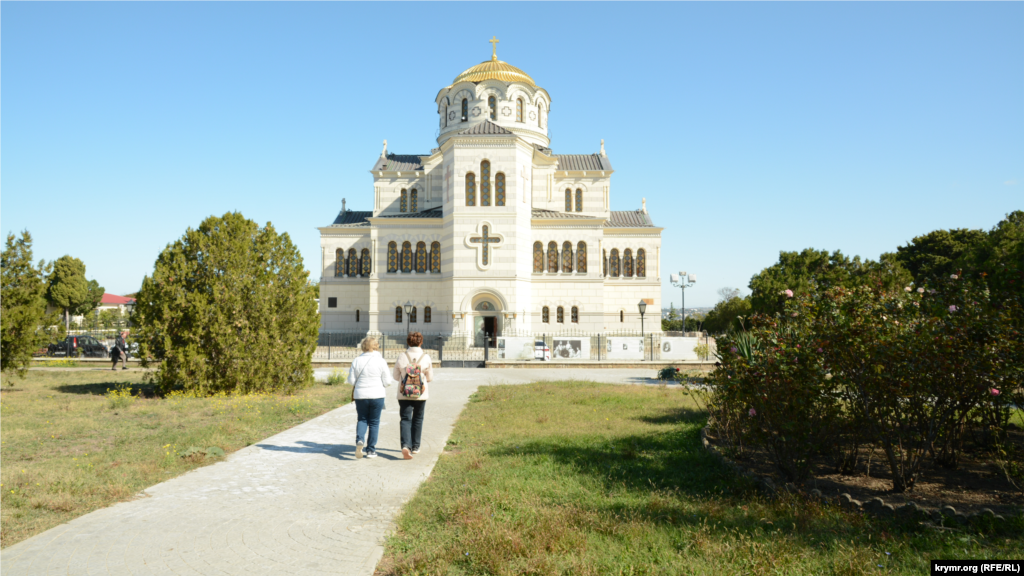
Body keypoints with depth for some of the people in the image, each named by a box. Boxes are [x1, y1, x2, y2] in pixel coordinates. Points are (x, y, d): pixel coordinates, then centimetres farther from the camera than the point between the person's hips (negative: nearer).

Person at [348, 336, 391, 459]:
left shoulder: (357, 360, -3)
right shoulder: (380, 361, -8)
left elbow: (351, 380, -1)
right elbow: (387, 382, -5)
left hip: (360, 395, 1)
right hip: (377, 395, -1)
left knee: (362, 419, 17)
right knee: (374, 422, 10)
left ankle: (359, 440, -9)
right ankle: (371, 450, 13)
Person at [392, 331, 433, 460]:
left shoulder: (401, 358, -6)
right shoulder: (426, 358, -7)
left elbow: (395, 376, 4)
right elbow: (430, 377, 1)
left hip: (404, 394, 0)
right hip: (421, 395, 0)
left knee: (405, 419, 1)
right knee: (418, 419, 16)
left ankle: (406, 445, -20)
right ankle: (415, 447, 24)